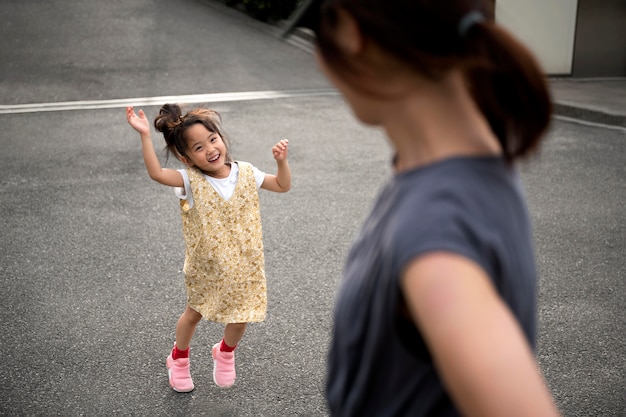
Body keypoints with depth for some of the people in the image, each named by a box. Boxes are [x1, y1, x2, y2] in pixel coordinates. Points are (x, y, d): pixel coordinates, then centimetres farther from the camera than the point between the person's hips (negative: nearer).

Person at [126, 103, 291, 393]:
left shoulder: (245, 173, -9)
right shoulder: (191, 181, -19)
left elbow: (283, 186, 3)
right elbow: (156, 173, -36)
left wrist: (281, 161, -14)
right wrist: (145, 135, -42)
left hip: (243, 266, 2)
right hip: (206, 268, -2)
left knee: (240, 319, 12)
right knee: (194, 314, 19)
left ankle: (225, 353, 46)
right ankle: (178, 359, 48)